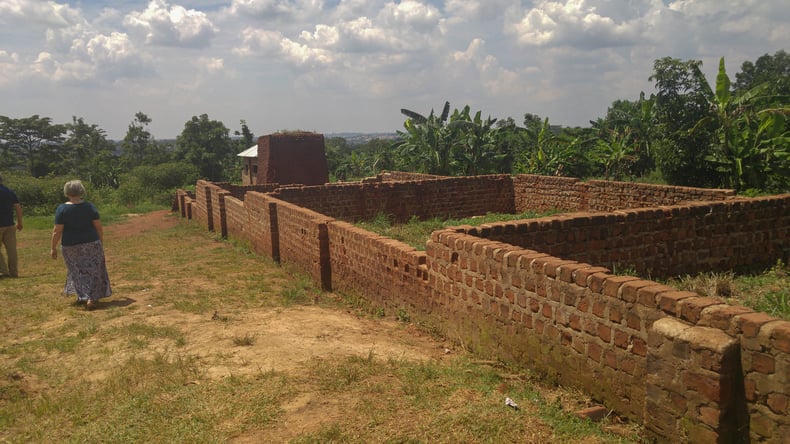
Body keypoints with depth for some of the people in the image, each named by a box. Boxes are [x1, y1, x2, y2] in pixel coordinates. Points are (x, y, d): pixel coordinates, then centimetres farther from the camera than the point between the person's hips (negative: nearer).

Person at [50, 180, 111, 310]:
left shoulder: (62, 209, -8)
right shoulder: (89, 206, -3)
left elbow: (57, 231, -9)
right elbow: (99, 227, -1)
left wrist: (53, 248, 1)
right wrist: (101, 242, 12)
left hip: (71, 246, -1)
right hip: (91, 244, 1)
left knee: (78, 272, 13)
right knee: (93, 271, 9)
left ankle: (84, 297, 10)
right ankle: (93, 297, 3)